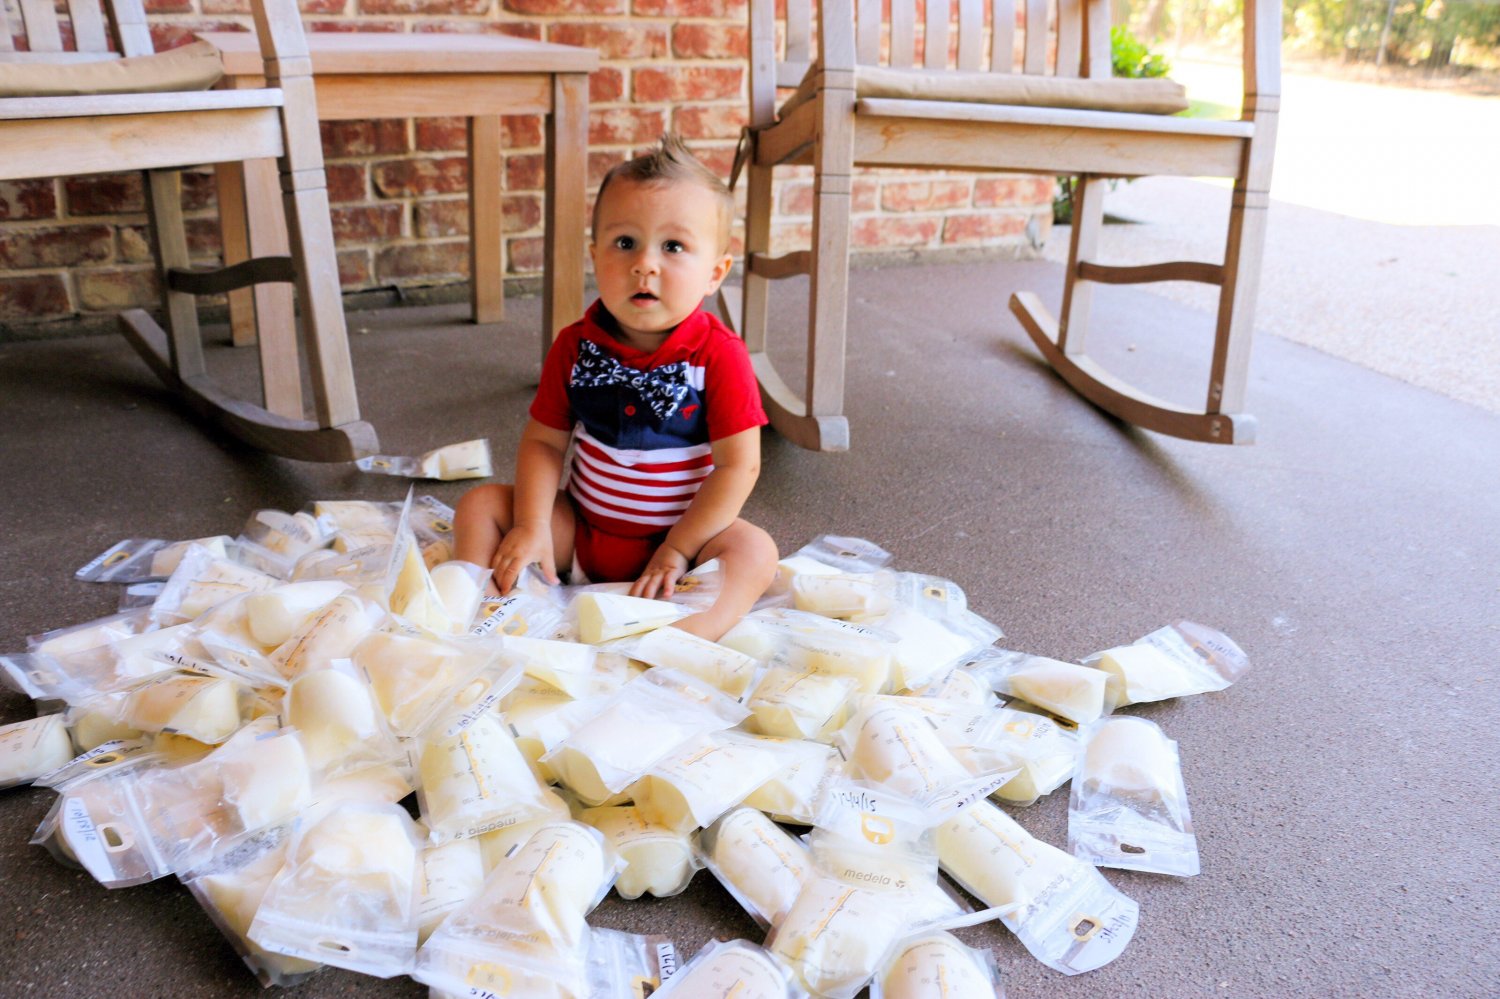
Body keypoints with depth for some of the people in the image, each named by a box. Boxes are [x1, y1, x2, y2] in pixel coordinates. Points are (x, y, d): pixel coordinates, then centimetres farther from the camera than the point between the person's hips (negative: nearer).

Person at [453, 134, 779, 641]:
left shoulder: (719, 356, -17)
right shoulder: (575, 347, -6)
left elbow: (738, 465, -17)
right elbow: (543, 442, -1)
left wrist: (678, 549, -19)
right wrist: (532, 528, -15)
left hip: (683, 532, -3)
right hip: (580, 528, 4)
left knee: (755, 550, -30)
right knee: (481, 504, -7)